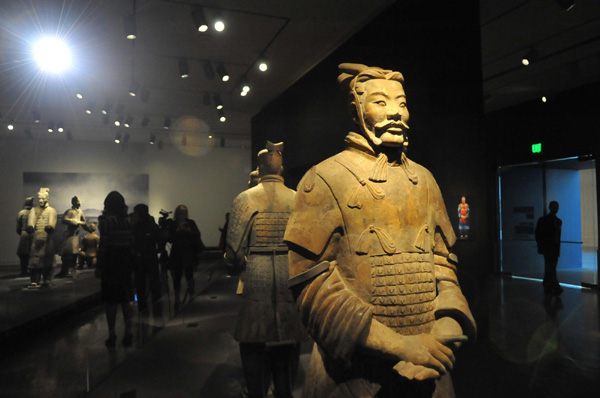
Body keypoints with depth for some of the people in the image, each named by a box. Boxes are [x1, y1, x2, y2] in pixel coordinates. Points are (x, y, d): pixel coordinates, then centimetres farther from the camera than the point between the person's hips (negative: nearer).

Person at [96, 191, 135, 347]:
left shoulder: (106, 220, -8)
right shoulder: (129, 220, 6)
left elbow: (103, 244, -13)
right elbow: (133, 243, 4)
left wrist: (99, 266, -8)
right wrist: (132, 263, 10)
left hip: (110, 263, -4)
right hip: (126, 262, 4)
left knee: (110, 299, 4)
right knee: (127, 299, 12)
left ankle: (112, 334, 8)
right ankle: (128, 333, 15)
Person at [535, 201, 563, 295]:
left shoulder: (559, 221, 15)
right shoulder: (543, 220, -2)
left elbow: (558, 235, 17)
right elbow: (538, 234, -2)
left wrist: (558, 247, 10)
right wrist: (541, 247, -7)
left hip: (555, 248, 6)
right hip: (547, 248, -6)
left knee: (550, 268, 9)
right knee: (550, 268, -13)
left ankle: (547, 287, 15)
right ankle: (556, 288, -19)